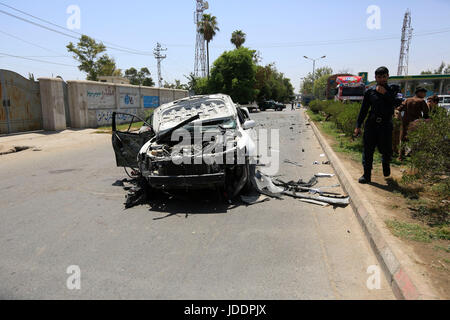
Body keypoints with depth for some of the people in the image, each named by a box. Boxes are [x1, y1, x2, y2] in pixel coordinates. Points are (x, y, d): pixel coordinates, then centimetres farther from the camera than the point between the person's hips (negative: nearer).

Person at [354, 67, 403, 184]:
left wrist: (385, 93, -15)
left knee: (386, 150, 1)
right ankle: (367, 175, 8)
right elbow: (363, 109, 9)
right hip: (371, 124, 1)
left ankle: (386, 164, 35)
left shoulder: (393, 89, 5)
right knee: (368, 150, -1)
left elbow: (398, 103, -12)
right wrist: (358, 126, 6)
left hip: (386, 125, -1)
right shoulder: (370, 91, 7)